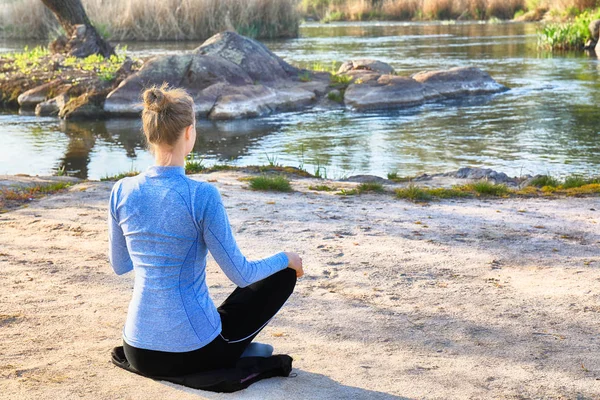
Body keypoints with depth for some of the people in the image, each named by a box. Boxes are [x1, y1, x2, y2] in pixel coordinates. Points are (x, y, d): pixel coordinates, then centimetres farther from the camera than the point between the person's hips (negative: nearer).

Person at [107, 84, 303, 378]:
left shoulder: (122, 192, -5)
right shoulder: (202, 196, -20)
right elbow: (241, 274, -13)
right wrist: (287, 259, 6)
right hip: (193, 353, -6)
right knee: (284, 274, 16)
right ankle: (234, 354, 22)